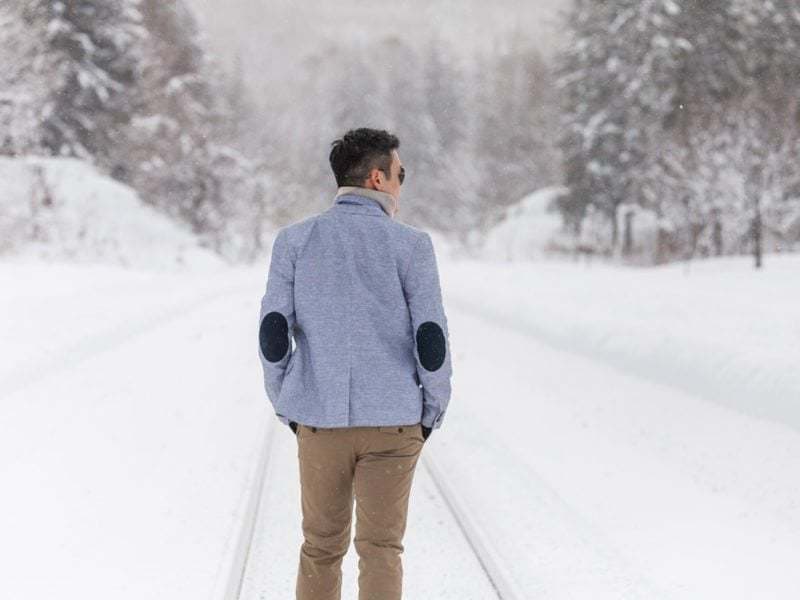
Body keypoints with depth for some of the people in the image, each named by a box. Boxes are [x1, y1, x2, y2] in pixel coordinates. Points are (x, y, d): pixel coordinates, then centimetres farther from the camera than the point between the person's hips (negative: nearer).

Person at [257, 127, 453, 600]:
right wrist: (432, 414, 7)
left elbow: (273, 335, -2)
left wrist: (287, 409, 10)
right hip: (392, 421, -2)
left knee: (322, 548, 15)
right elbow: (432, 342, -8)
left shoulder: (294, 240, 0)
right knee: (380, 550, 5)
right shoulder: (410, 245, -5)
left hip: (320, 420, 2)